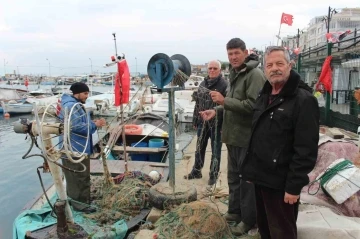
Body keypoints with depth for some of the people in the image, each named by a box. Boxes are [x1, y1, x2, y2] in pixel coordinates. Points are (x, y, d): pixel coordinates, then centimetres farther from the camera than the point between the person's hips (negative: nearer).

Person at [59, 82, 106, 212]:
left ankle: (82, 199, 31)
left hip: (80, 148, 11)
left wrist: (94, 123, 5)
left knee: (83, 176, 19)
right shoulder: (70, 106, -20)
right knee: (77, 177, -2)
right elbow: (77, 127, -27)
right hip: (74, 149, -11)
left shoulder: (76, 105, 16)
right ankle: (78, 202, 8)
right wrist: (95, 125, -18)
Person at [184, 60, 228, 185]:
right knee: (199, 148, 16)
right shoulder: (203, 84, 9)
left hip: (217, 123, -6)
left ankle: (213, 175, 23)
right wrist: (195, 121, 15)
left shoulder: (224, 85, -11)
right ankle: (196, 171, 31)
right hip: (202, 122, 6)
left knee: (215, 150, 8)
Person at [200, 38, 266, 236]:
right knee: (233, 176, 19)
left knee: (246, 179, 2)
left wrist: (224, 101, -25)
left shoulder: (255, 75, -15)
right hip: (233, 135, 9)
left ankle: (248, 219, 18)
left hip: (247, 137, -9)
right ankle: (234, 211, 35)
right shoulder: (235, 74, 14)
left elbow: (253, 105, -26)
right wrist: (216, 111, 8)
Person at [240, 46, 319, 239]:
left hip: (281, 183, -7)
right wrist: (251, 169, 14)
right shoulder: (264, 96, 10)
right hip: (261, 177, 7)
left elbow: (306, 149, -20)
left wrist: (294, 185, -20)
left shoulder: (303, 100, -15)